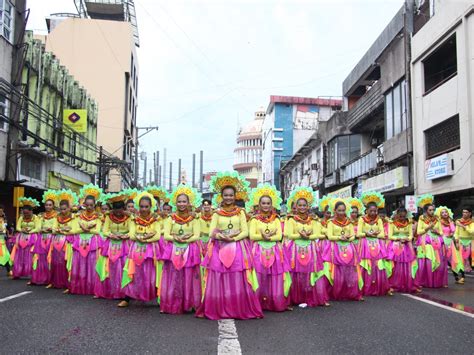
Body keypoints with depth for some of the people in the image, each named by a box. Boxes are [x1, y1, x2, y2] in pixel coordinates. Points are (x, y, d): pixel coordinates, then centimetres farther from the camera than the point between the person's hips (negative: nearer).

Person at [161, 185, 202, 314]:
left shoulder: (194, 219, 3)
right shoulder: (171, 219, 7)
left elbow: (196, 236, -6)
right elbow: (166, 235, -2)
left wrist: (184, 240, -17)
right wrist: (176, 238, -17)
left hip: (189, 252, -1)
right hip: (173, 252, 1)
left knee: (188, 279, 0)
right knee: (173, 279, 1)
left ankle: (188, 305, 9)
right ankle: (171, 305, 9)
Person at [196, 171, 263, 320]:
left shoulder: (240, 212, 8)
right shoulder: (217, 213, 9)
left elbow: (245, 232, 0)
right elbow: (212, 232, 1)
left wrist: (233, 238, -14)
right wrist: (222, 236, -18)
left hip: (237, 249, -1)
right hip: (220, 249, 1)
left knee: (238, 281, -4)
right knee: (218, 281, -2)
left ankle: (241, 310, 4)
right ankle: (218, 310, 6)